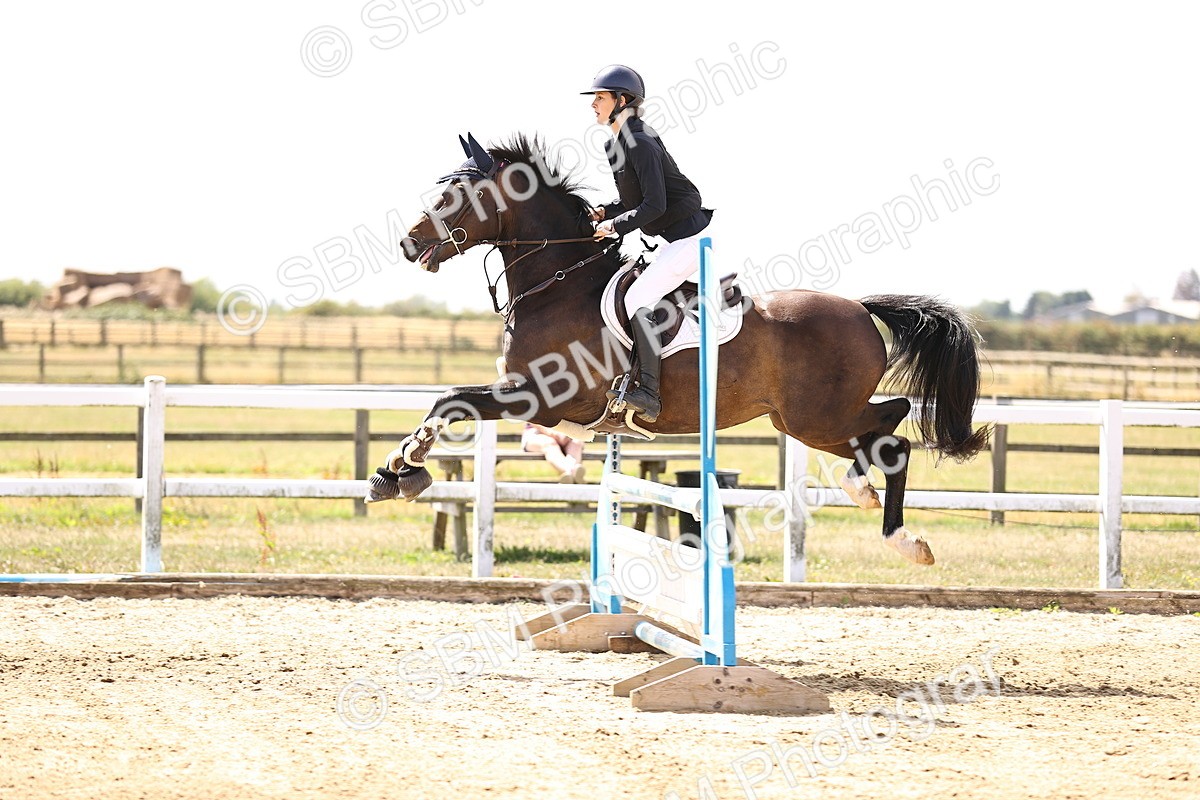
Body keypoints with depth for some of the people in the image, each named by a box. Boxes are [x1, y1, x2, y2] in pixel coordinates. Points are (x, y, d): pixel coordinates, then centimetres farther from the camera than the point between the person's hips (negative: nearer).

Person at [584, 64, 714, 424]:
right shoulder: (614, 146, 11)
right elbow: (630, 199, 21)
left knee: (637, 299, -16)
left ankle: (648, 393, -19)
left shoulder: (640, 144, -20)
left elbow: (654, 205, -24)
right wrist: (604, 212, 4)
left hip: (690, 237, -11)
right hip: (675, 239, 11)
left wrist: (615, 225, -15)